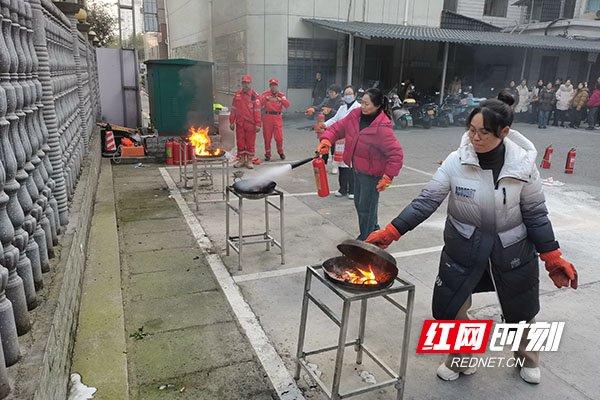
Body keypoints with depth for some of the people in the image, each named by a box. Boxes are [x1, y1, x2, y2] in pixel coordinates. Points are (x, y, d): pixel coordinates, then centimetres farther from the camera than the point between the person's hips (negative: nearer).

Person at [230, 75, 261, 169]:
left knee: (250, 143, 3)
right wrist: (231, 122, 10)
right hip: (239, 123, 3)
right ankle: (241, 160, 19)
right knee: (240, 142, 8)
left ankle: (249, 161, 14)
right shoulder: (237, 94, 8)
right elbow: (233, 109, 12)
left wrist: (258, 124, -10)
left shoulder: (254, 96, -4)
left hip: (251, 124, -3)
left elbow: (257, 111, -6)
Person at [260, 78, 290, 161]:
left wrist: (279, 99, -19)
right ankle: (267, 154, 18)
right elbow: (259, 103, -8)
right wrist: (266, 99, -22)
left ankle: (280, 152, 21)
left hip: (277, 118, 0)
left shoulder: (281, 95, 9)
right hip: (267, 117, 0)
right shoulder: (265, 94, 6)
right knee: (267, 137, 5)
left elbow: (287, 104, -6)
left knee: (279, 137, -3)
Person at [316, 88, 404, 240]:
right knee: (359, 203, 22)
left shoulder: (382, 128, -26)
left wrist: (387, 177, -24)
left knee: (366, 208, 3)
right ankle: (374, 230, 44)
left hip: (371, 174, -8)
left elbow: (396, 154, -24)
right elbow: (338, 127, 1)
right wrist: (326, 140, -17)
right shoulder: (355, 115, -5)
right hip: (358, 169, 8)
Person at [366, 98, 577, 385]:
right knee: (449, 308, 4)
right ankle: (460, 360, 35)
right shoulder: (456, 162, -17)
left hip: (513, 251, 1)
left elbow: (535, 214, -5)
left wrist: (553, 257, -6)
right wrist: (390, 233, -23)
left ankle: (528, 360, 53)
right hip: (464, 249, 0)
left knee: (521, 310, 19)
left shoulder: (524, 166, -14)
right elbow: (426, 202, -17)